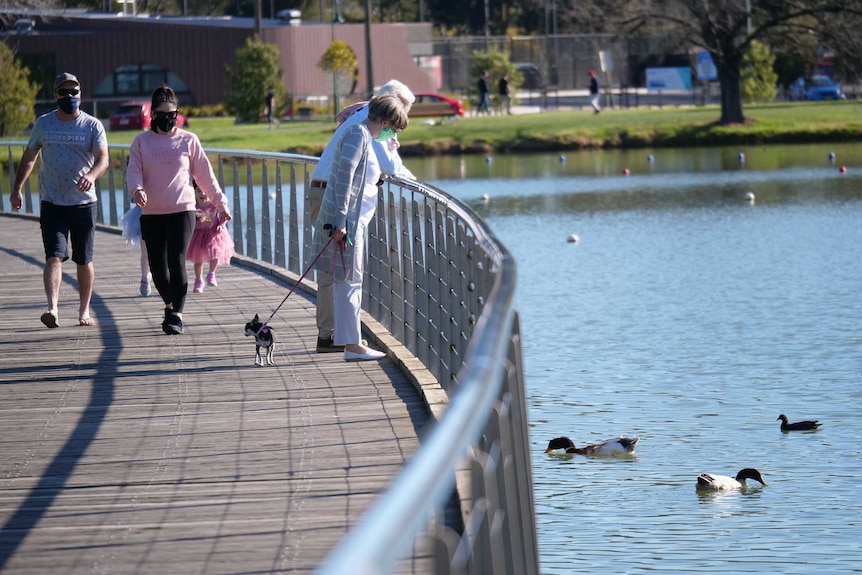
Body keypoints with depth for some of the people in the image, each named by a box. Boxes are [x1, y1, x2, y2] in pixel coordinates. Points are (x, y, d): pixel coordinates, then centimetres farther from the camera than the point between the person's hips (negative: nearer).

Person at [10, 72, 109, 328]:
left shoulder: (92, 125, -1)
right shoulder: (43, 124, 5)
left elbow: (103, 158, -13)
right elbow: (29, 156, 16)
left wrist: (91, 175, -34)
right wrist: (17, 187, 9)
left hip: (84, 203, 0)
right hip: (51, 203, 0)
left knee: (84, 261, 9)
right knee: (54, 257, -15)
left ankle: (84, 311, 23)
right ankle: (53, 309, -27)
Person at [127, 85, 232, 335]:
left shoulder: (188, 141, 5)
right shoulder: (141, 141, 7)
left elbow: (205, 175, 10)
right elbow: (133, 172, 1)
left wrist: (220, 203, 11)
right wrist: (137, 189, -21)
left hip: (182, 211, -2)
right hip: (151, 213, 2)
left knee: (177, 261, -14)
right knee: (157, 266, 6)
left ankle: (176, 315, -15)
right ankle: (170, 305, 31)